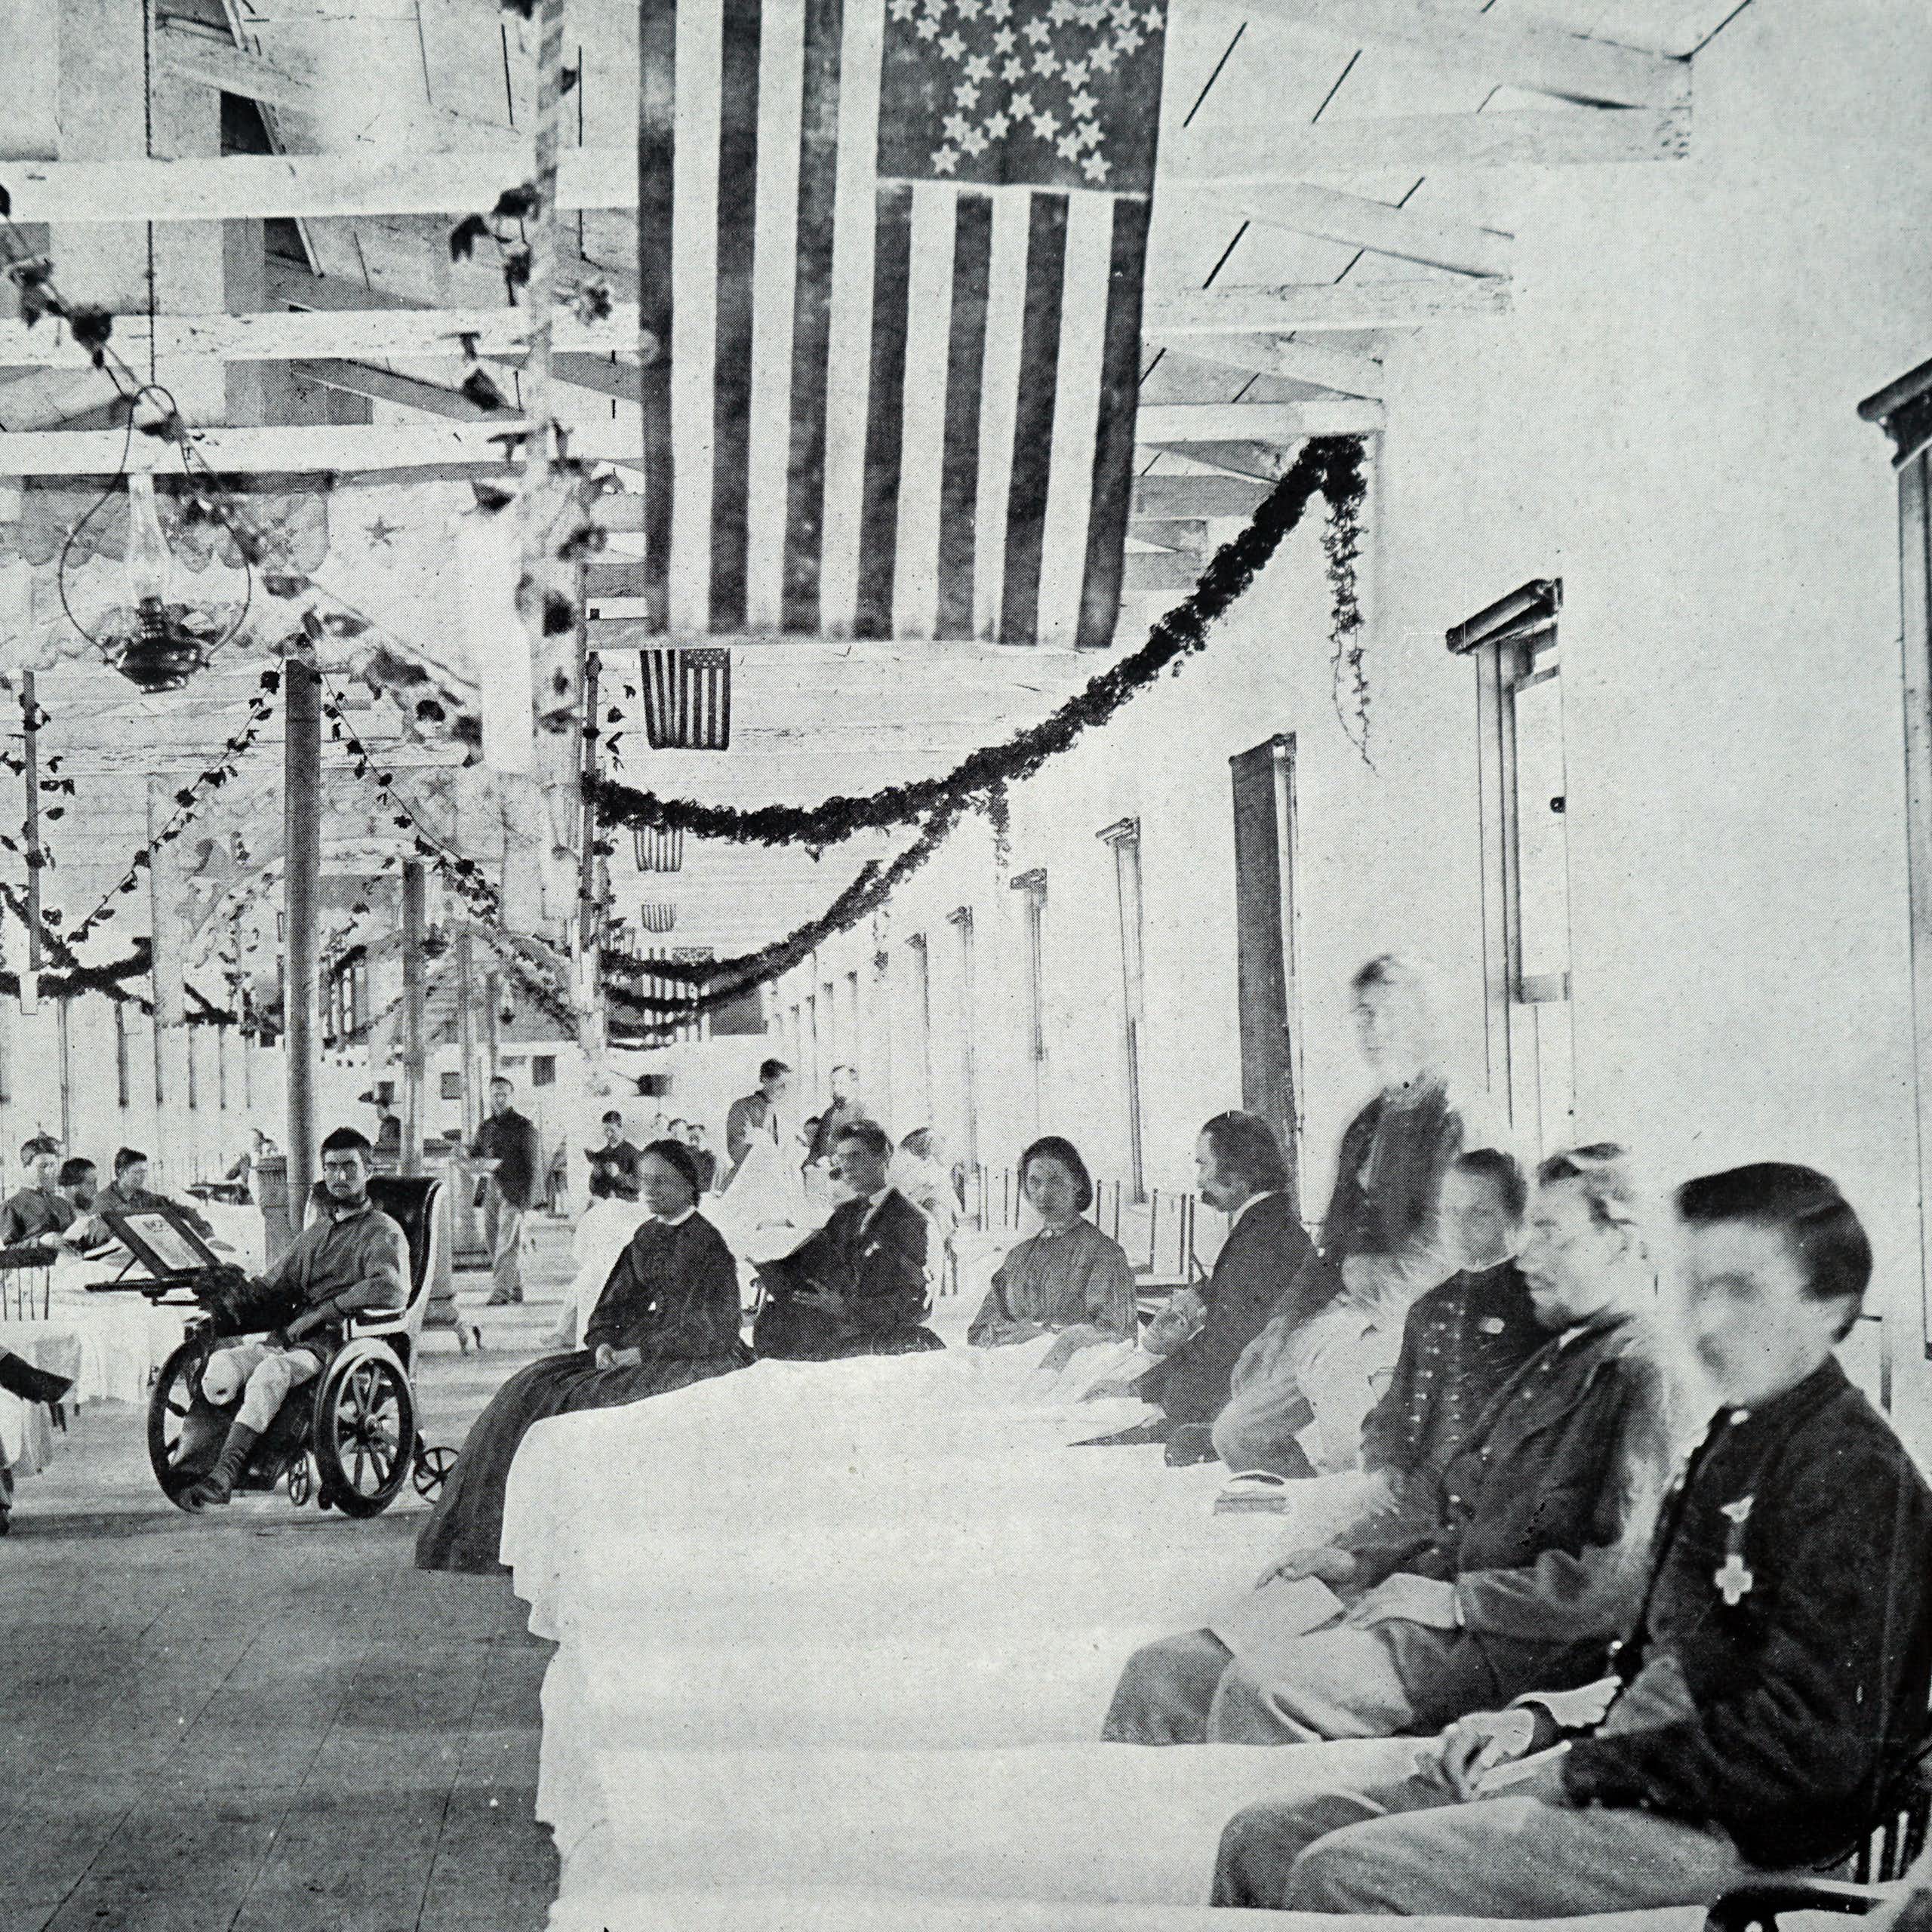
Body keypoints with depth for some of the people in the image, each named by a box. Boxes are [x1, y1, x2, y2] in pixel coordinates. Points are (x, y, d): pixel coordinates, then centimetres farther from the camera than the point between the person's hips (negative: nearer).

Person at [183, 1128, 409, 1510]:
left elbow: (391, 1289, -16)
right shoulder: (317, 1230, 28)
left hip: (341, 1340, -7)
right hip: (290, 1335, 7)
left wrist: (322, 1311, -18)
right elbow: (274, 1287, 27)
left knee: (272, 1371, -35)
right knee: (221, 1363, -23)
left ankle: (226, 1471, -40)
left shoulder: (383, 1232, 4)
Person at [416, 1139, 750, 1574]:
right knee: (534, 1388, -6)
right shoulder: (646, 1237, 14)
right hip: (638, 1352, 8)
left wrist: (637, 1351, -18)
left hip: (700, 1358, -8)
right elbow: (616, 1303, 15)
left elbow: (707, 1326, -17)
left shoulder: (708, 1242, -10)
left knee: (585, 1397, -25)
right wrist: (603, 1343, -6)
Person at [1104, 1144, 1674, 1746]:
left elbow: (1617, 1582, -19)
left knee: (1264, 1683, -30)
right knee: (1162, 1672, -4)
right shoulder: (1553, 1363, 24)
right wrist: (1358, 1561, 12)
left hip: (1514, 1649, -9)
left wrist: (1453, 1599, -17)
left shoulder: (1643, 1376, -8)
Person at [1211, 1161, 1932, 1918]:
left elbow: (1811, 1747, -21)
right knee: (1261, 1840, -1)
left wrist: (1581, 1768, -15)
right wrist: (1546, 1720, 8)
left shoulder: (1854, 1472, -13)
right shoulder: (1731, 1443, 19)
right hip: (1632, 1782, 10)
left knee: (1343, 1875, -24)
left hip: (1734, 1832, -9)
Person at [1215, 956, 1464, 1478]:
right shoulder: (1363, 1126, 18)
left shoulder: (1452, 1118, -7)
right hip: (1347, 1306, 8)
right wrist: (1283, 1322, 6)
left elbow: (1443, 1244, -16)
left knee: (1316, 1348, -35)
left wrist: (1369, 1288, -18)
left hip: (1418, 1312, -8)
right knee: (1237, 1433, 2)